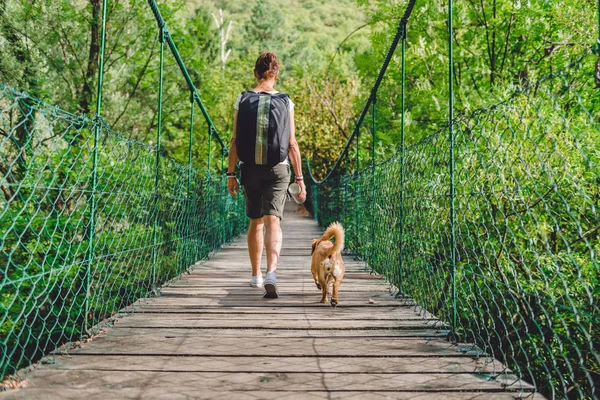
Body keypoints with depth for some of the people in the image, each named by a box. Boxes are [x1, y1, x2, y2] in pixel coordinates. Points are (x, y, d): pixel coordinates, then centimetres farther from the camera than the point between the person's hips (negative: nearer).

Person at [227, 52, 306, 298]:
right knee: (273, 222, -6)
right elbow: (292, 144, -2)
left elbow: (234, 141, -2)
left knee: (255, 222, 15)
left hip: (250, 169, 2)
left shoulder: (242, 100, 2)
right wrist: (300, 178, 2)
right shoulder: (286, 102, 0)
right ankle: (271, 272, -27)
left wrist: (231, 173, 3)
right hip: (277, 169, -1)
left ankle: (256, 275, 24)